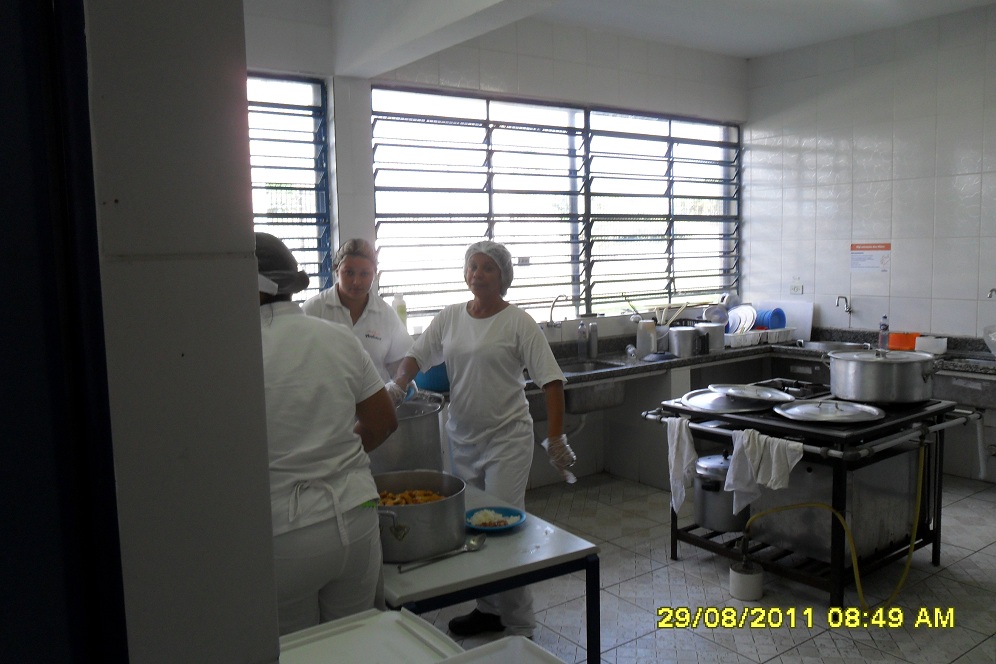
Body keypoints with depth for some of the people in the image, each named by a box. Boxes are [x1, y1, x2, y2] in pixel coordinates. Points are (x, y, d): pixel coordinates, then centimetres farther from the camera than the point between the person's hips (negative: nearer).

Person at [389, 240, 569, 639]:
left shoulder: (518, 323, -8)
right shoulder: (450, 318, 6)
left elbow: (550, 380, -11)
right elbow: (418, 355, 9)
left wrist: (555, 436, -17)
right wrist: (398, 384, -11)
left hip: (506, 439, -5)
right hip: (462, 438, 6)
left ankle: (519, 625, 9)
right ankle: (489, 609, 31)